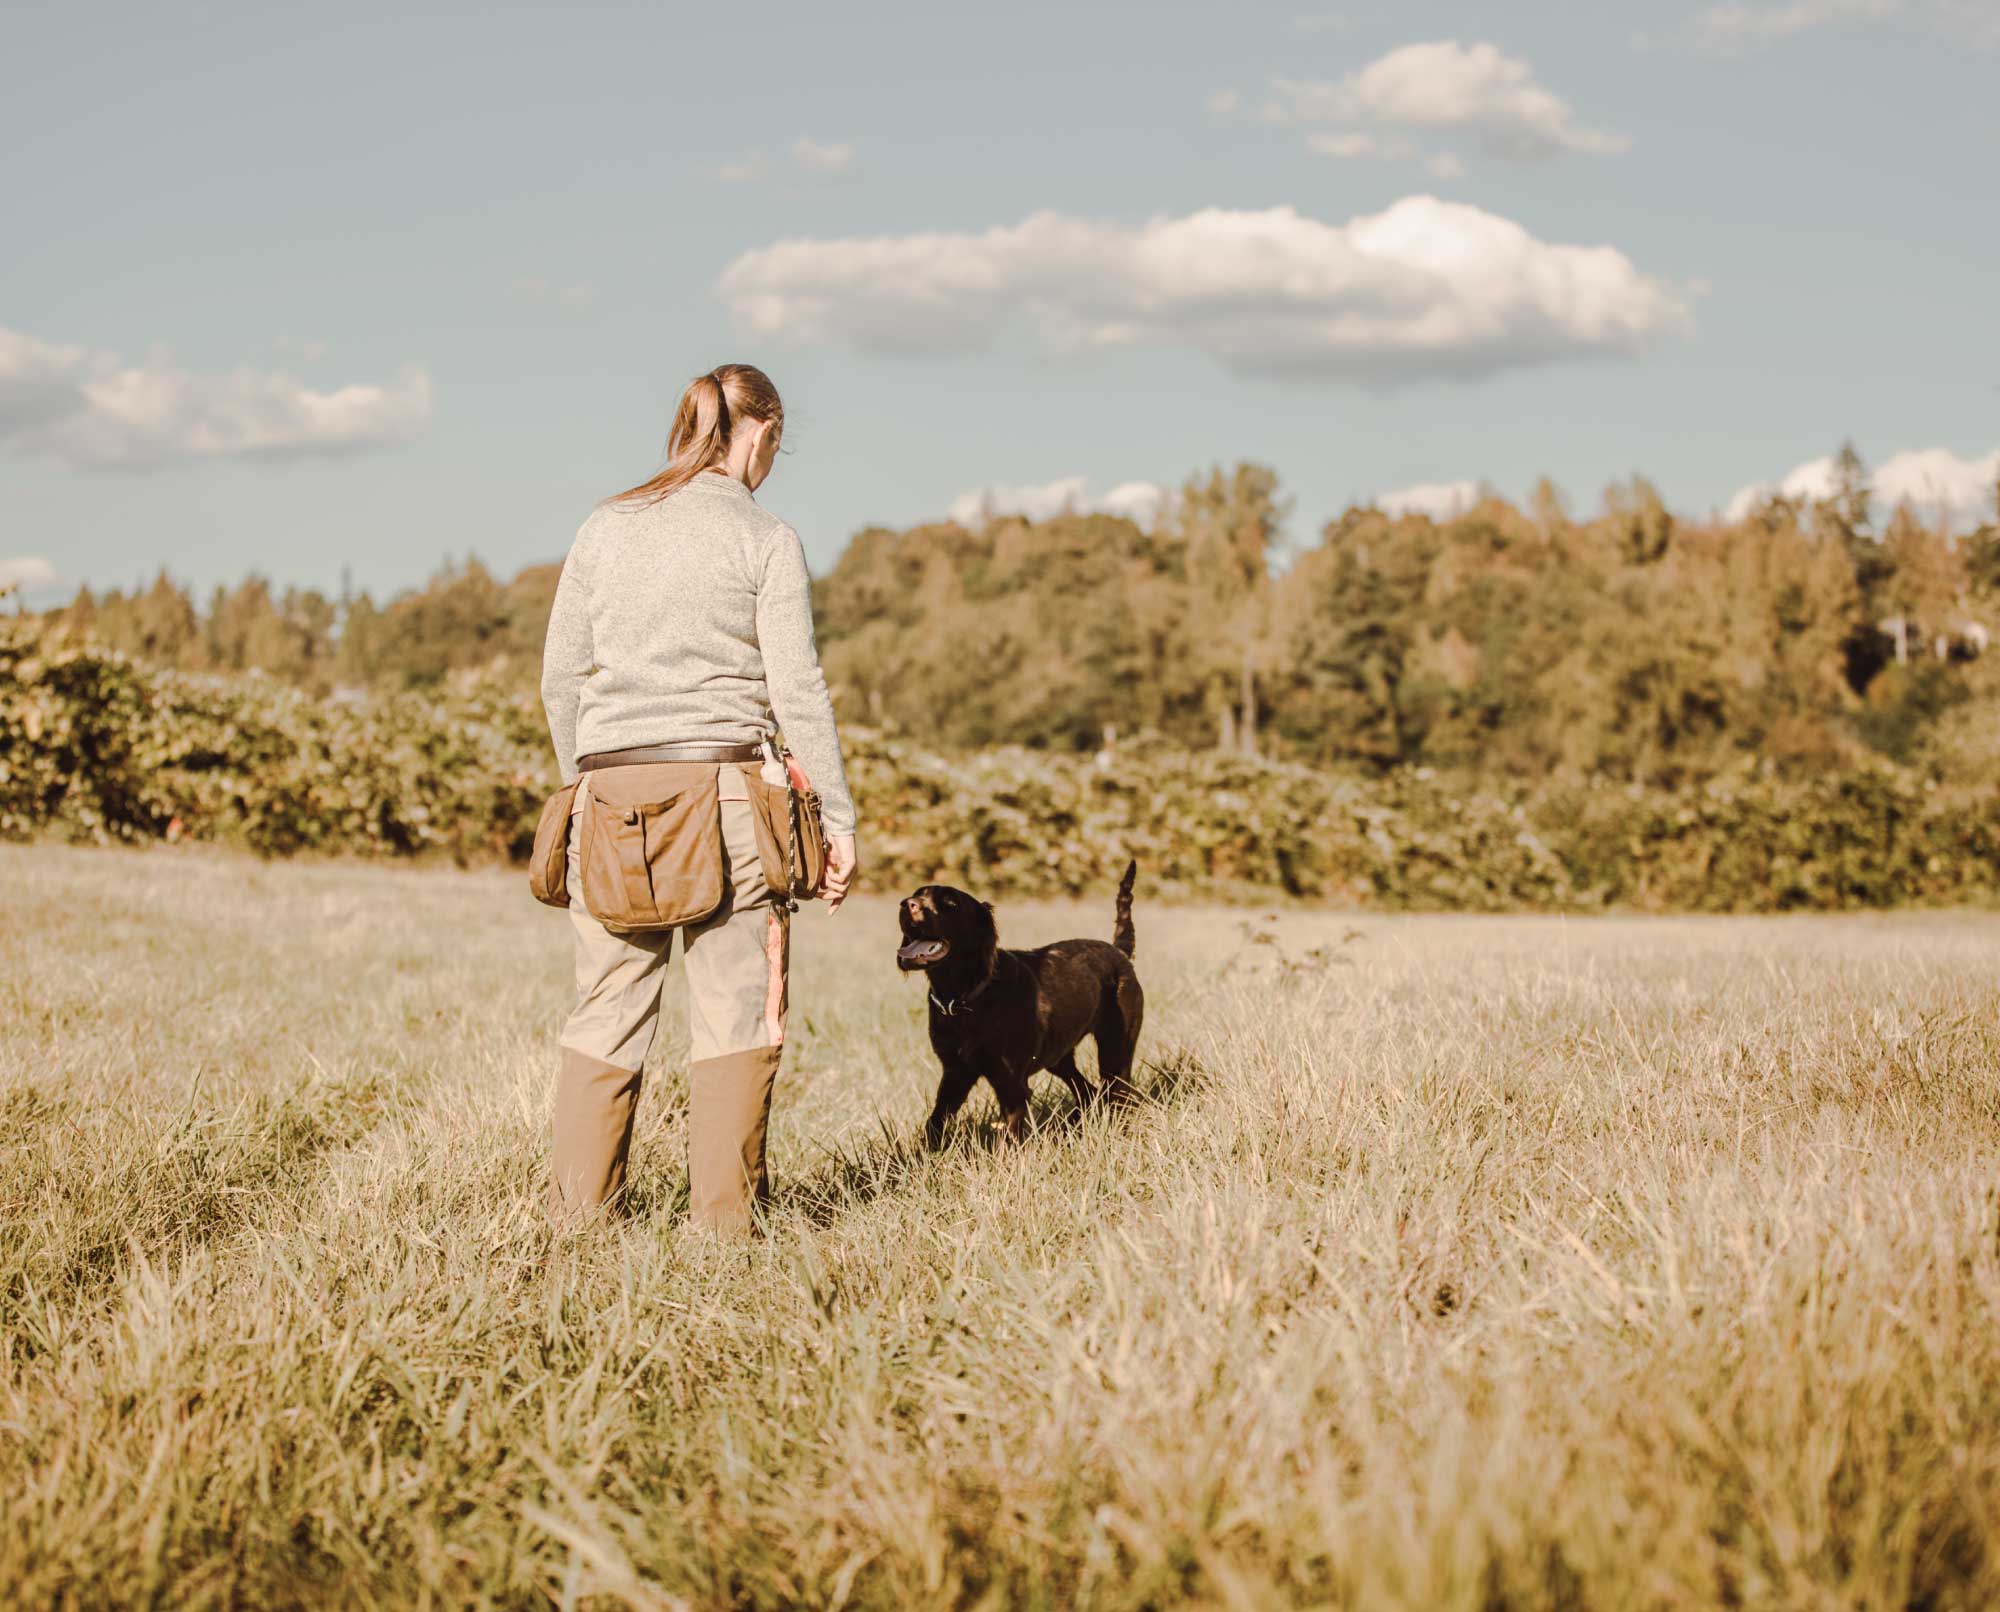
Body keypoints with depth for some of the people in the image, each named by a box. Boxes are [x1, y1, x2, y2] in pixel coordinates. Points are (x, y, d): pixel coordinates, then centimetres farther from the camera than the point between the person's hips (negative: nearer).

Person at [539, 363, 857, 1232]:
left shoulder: (604, 529, 10)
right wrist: (838, 818, 0)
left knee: (607, 1007, 8)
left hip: (612, 785, 4)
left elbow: (560, 678, 11)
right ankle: (722, 1215, 3)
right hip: (721, 783, -4)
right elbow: (796, 688, -4)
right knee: (734, 1007, 2)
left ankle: (577, 1210, 10)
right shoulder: (765, 540, -1)